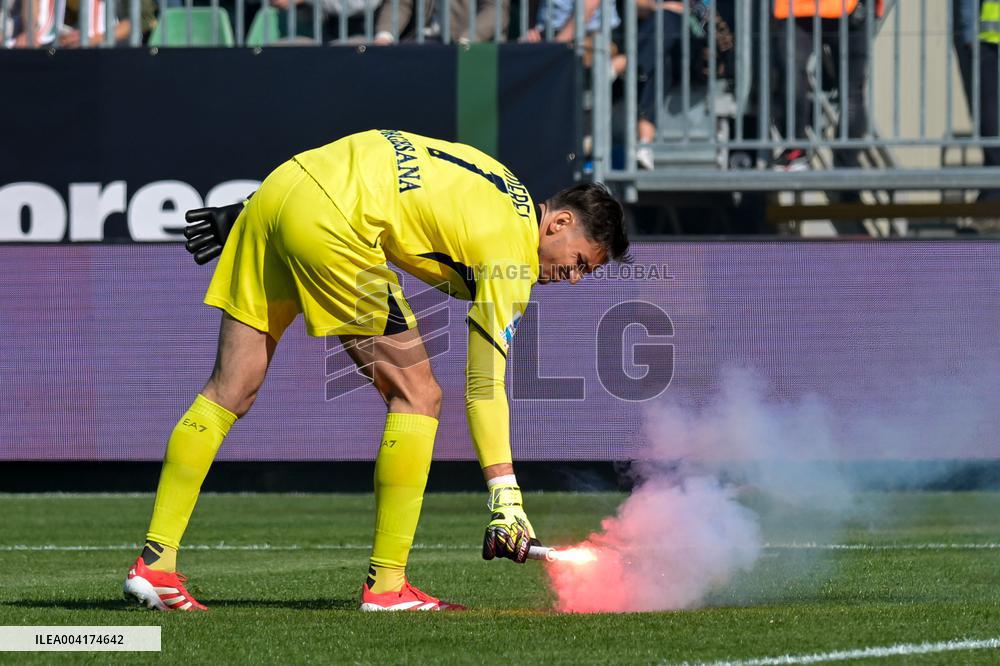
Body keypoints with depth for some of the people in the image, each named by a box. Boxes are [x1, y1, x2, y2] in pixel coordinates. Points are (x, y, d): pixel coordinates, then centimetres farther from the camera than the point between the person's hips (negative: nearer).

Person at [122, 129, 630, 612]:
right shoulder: (512, 248, 0)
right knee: (418, 396, 1)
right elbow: (485, 381, -8)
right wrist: (506, 495, -12)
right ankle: (385, 584, 1)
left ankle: (154, 564, 5)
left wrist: (247, 216, 25)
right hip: (326, 225, -9)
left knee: (230, 392, 9)